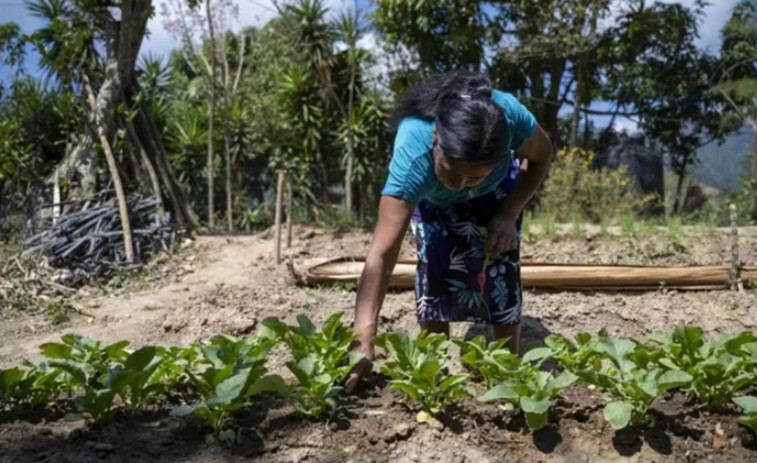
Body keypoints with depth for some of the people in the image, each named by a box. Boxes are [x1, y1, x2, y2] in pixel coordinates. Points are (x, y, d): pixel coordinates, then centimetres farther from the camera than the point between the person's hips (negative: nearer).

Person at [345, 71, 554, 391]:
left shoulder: (509, 116, -41)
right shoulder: (412, 158, -46)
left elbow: (541, 156, -15)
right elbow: (381, 256, -51)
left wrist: (508, 215, -25)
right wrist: (363, 341, -59)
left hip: (496, 190, 1)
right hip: (432, 198, -1)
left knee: (500, 272, -10)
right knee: (434, 269, -14)